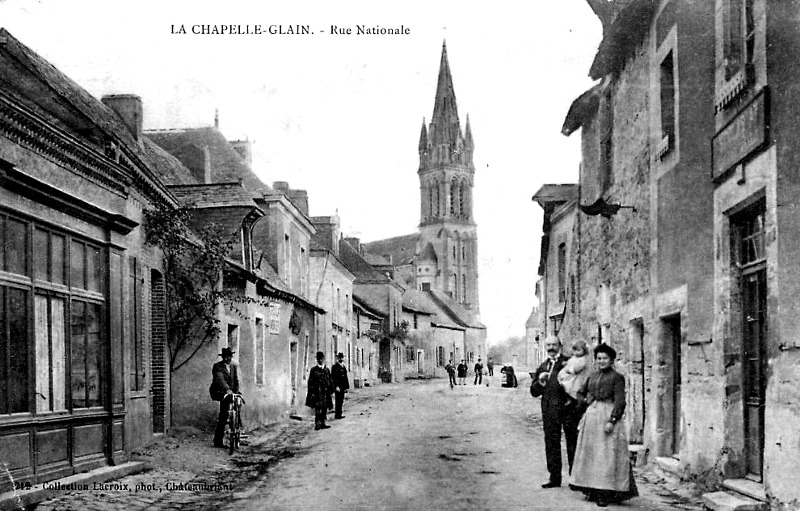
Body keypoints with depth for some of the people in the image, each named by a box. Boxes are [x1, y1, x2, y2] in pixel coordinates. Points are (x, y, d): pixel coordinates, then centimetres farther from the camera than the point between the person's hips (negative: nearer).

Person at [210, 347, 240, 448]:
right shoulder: (217, 367, -8)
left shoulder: (234, 367, 12)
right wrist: (227, 390, -39)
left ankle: (218, 441, 8)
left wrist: (236, 393, -6)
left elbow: (236, 381, 10)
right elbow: (220, 379, -24)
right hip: (218, 392, -5)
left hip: (231, 393, 5)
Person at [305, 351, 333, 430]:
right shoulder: (313, 370, 0)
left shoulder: (327, 370, 14)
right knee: (318, 409, -11)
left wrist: (331, 390, 9)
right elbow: (310, 382, -3)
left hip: (325, 392, 5)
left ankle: (322, 424, 15)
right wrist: (311, 392, -9)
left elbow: (330, 381, 16)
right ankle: (317, 424, -10)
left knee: (324, 409, 8)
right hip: (317, 392, -5)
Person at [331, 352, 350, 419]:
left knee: (341, 401, 9)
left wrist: (346, 387, 13)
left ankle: (339, 414, 13)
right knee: (338, 401, -6)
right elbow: (333, 377, -13)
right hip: (338, 387, -7)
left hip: (343, 388, 7)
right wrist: (336, 386, -19)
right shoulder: (334, 367, -6)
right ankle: (337, 415, -3)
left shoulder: (343, 367, 18)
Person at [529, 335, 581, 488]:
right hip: (549, 410, 4)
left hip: (569, 407, -4)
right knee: (551, 444, 6)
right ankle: (554, 478, 13)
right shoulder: (542, 367, 17)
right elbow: (534, 392, 14)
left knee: (572, 442, 0)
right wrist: (540, 382, -4)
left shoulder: (569, 362, 4)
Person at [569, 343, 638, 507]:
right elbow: (580, 393, 27)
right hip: (591, 416, 7)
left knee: (606, 455, -6)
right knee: (591, 453, 8)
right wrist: (586, 401, 6)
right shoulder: (592, 376, 14)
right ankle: (593, 490, 15)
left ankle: (606, 493, -5)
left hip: (607, 415, -7)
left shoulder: (617, 377, -4)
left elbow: (620, 402, -10)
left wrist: (612, 421, -19)